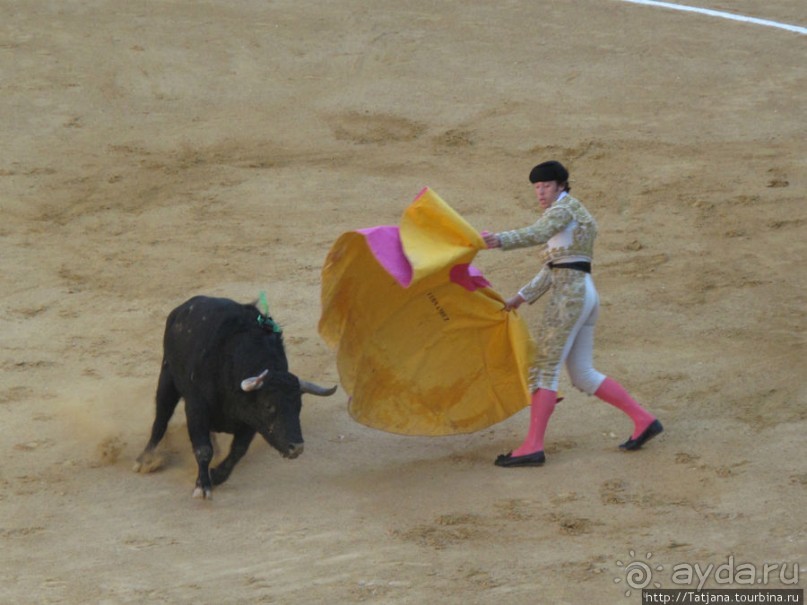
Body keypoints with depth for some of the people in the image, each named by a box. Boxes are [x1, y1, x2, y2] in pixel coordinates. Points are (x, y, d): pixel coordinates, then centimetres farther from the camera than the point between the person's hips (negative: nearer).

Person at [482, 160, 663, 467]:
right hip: (586, 294, 10)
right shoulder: (578, 222, 26)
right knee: (583, 375, 11)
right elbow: (552, 269, 24)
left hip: (569, 293, -10)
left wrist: (500, 240, -37)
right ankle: (643, 420, 8)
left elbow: (538, 233, -24)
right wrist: (520, 298, 18)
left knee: (545, 367, -10)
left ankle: (532, 446, -14)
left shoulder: (565, 206, -2)